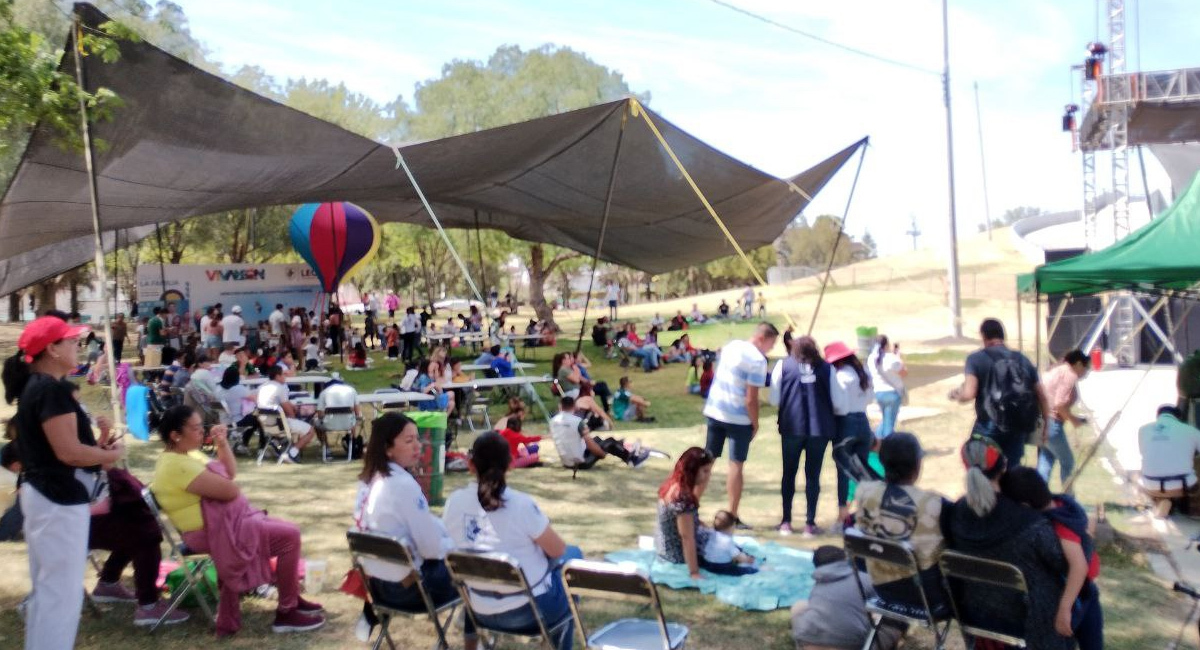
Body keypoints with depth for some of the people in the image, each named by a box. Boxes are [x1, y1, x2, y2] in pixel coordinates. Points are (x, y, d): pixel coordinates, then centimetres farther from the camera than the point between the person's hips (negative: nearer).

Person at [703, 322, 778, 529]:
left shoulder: (731, 346, 6)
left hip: (714, 410, 7)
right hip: (738, 417, -7)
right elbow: (751, 399, -18)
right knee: (736, 465, 3)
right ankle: (732, 517, 8)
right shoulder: (758, 360, -16)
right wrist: (755, 424, -6)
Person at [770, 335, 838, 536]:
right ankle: (810, 523, 9)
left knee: (789, 474, 11)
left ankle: (786, 522, 13)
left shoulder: (783, 365, 2)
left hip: (792, 427, 0)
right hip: (820, 428, 0)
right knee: (813, 475, 8)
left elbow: (774, 399, 1)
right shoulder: (826, 368, 3)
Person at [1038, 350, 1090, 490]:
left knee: (1045, 463, 10)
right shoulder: (1070, 375, -10)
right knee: (1067, 462, 8)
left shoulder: (1057, 371, 19)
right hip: (1051, 423, -9)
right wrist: (1073, 420, -5)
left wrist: (1070, 417, 15)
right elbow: (1060, 404, -19)